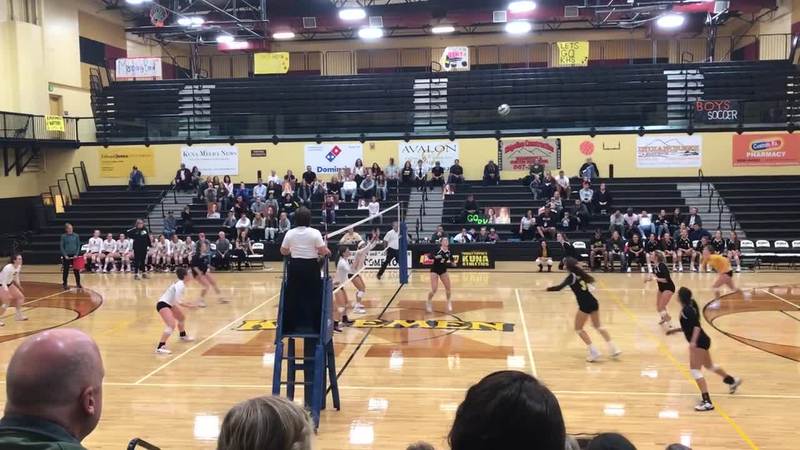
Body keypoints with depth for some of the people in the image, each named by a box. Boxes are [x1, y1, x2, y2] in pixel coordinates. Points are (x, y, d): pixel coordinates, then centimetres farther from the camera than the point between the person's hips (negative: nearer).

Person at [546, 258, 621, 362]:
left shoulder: (571, 277, -10)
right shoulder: (580, 274, 10)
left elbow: (559, 287, -23)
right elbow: (591, 280, 31)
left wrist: (546, 289, -23)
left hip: (585, 305, -8)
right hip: (593, 302, 8)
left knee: (578, 329, 8)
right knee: (598, 326, 24)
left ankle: (594, 352, 2)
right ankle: (613, 349, 24)